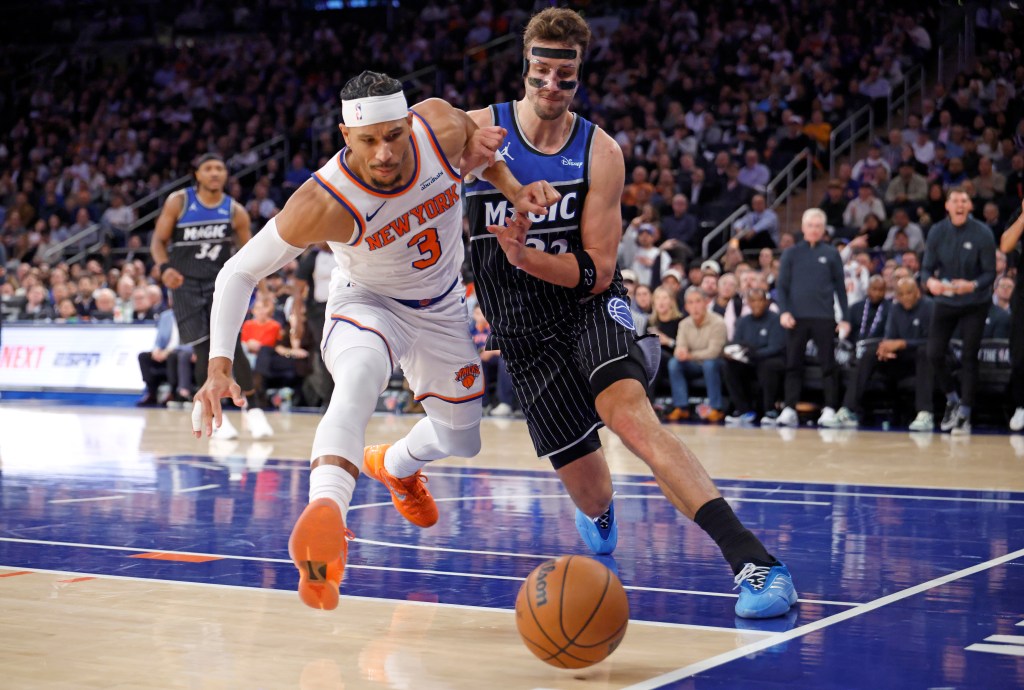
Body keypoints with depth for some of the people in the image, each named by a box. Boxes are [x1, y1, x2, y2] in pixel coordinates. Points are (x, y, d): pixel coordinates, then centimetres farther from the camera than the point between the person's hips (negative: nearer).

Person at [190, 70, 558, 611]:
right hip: (366, 304, -5)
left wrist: (513, 189, -17)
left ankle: (394, 466, 53)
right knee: (358, 378, -41)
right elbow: (239, 272, -26)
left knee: (461, 440, 18)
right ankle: (325, 510, -56)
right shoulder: (325, 203, -36)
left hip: (442, 309, 5)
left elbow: (479, 142, 1)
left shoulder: (442, 127, -27)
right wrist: (219, 366, -36)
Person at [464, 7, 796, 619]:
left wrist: (524, 256, -24)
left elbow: (597, 272, -9)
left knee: (629, 412, -32)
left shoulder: (600, 152, -7)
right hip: (523, 332, 2)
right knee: (586, 485, 3)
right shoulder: (478, 131, -6)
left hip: (591, 308, -1)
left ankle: (752, 559, -42)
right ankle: (600, 514, 47)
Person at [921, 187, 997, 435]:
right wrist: (930, 281, -26)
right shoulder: (937, 232, -5)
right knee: (934, 354, -2)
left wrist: (972, 285, -31)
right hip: (945, 302, 3)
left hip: (975, 304, -2)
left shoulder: (982, 234, -13)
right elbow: (927, 268, -3)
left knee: (968, 358, -2)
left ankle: (964, 415, 9)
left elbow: (990, 273, -11)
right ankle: (952, 400, 24)